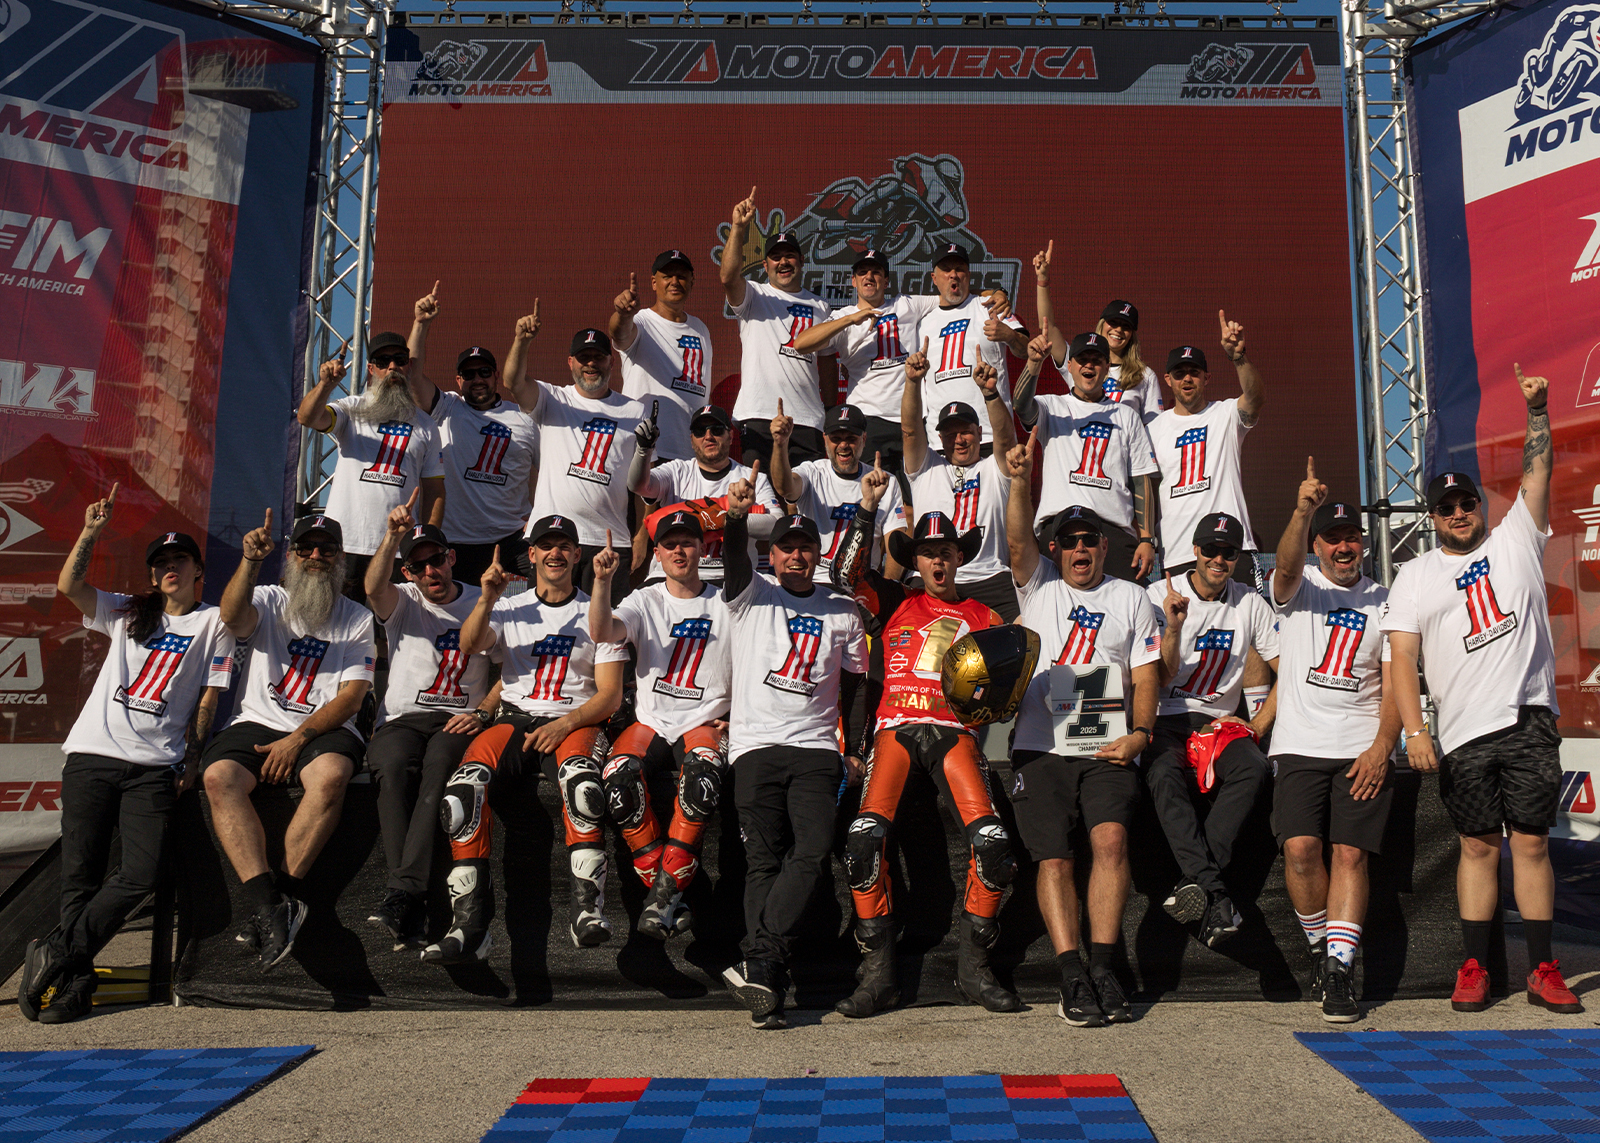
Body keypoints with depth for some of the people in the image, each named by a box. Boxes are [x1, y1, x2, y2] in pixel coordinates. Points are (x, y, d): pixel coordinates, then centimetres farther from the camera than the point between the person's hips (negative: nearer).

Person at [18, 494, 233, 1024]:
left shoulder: (213, 623, 11)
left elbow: (208, 698, 7)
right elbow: (69, 586, 4)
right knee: (80, 874, -3)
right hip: (92, 755, 2)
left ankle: (55, 951, 0)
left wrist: (191, 761, 1)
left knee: (141, 874, -15)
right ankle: (76, 978, 6)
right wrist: (91, 533, -8)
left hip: (154, 766, -2)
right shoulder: (127, 613, 19)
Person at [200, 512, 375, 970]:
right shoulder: (268, 602, 14)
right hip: (257, 723, 2)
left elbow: (352, 696, 0)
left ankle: (284, 895, -28)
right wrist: (250, 561, -30)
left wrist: (299, 738, -13)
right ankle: (267, 904, -35)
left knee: (330, 775, -36)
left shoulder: (358, 619, 11)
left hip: (324, 729, -1)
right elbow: (233, 616, -12)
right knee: (219, 776, -30)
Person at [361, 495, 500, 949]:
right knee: (393, 768, -34)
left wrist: (482, 712, -5)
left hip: (459, 722, -1)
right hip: (402, 719, 1)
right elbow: (373, 587, -10)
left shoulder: (483, 604, 16)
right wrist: (392, 537, -26)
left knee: (439, 769, -36)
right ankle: (412, 909, -41)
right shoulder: (402, 602, 16)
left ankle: (403, 891, -44)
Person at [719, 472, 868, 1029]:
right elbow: (736, 560, -12)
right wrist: (736, 516, -33)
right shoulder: (753, 594, 10)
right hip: (757, 742, -2)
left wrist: (855, 753, 11)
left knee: (812, 852, -17)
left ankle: (757, 963, -19)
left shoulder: (843, 613, 17)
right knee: (763, 860, -6)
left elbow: (852, 686, 19)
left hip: (817, 748, 2)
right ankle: (768, 986, -7)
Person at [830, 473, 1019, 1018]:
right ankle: (878, 972, -13)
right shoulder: (895, 603, 20)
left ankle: (972, 968, -3)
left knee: (993, 844, -20)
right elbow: (845, 573, 6)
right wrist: (867, 507, 1)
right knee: (865, 838, -24)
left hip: (953, 731, 1)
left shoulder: (984, 617, 23)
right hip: (896, 727, -1)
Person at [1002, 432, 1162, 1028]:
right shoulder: (1039, 585, 14)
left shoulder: (1131, 599, 17)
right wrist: (1020, 480, -22)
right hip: (1041, 748, 0)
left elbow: (1145, 672, 11)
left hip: (1107, 749, 0)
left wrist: (1138, 733, -5)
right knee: (1055, 858, -10)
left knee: (1111, 838, -21)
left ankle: (1103, 969, -15)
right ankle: (1073, 979, -10)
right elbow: (1017, 539, -5)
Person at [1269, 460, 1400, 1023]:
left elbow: (1395, 686, 7)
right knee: (1300, 848, -14)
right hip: (1300, 745, -1)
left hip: (1363, 751, 1)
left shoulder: (1384, 602, 12)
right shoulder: (1299, 587, 9)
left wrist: (1381, 748, -7)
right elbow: (1286, 564, -18)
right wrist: (1303, 510, -37)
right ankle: (1320, 947, 8)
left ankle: (1339, 967, -5)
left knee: (1350, 853, -10)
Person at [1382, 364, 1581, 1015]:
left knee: (1531, 841, 1)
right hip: (1463, 732, 0)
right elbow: (1403, 658, 1)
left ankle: (1543, 970, 7)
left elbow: (1538, 471, 3)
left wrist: (1537, 410, -13)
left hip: (1529, 717, 0)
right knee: (1478, 846, 4)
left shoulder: (1515, 540, 13)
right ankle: (1474, 968, 11)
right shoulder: (1415, 577, 9)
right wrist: (1414, 730, -11)